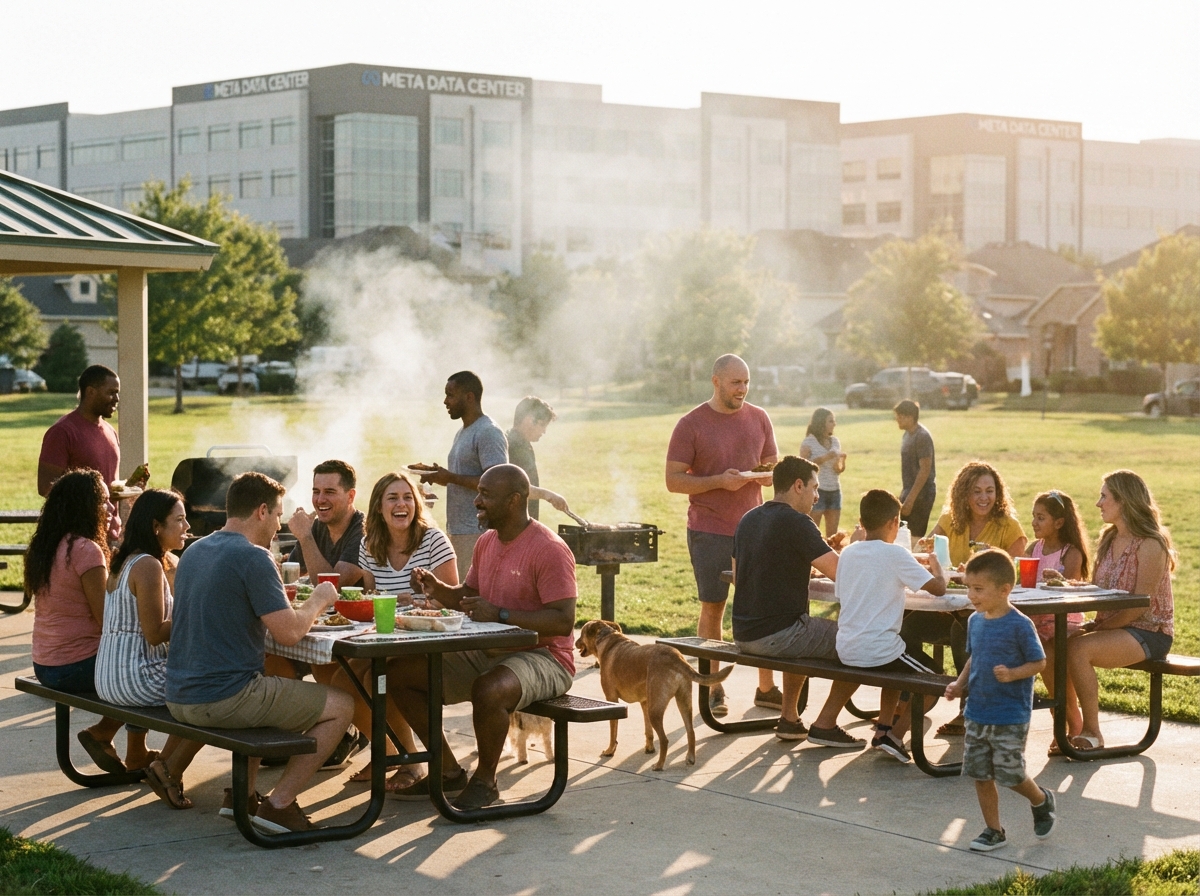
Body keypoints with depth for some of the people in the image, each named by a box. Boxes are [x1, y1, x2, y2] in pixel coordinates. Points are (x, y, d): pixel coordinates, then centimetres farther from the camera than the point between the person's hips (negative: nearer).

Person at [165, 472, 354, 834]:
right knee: (341, 705, 4)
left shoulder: (194, 551, 12)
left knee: (267, 693, 38)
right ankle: (279, 803, -1)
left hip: (179, 698, 9)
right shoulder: (252, 557, -14)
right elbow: (289, 632, -18)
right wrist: (318, 601, 1)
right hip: (224, 699, -9)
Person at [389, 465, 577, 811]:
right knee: (399, 673, -1)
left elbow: (564, 621, -23)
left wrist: (499, 614, -28)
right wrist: (437, 590, 1)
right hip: (485, 653, 9)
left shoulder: (549, 549, -16)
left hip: (541, 656, -9)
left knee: (488, 691, -40)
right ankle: (449, 772, 7)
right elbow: (468, 596, 23)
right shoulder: (487, 542, 11)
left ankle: (485, 780, -12)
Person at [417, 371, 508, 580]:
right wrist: (439, 474, 9)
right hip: (456, 530, 10)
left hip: (477, 533, -10)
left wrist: (451, 478, -19)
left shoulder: (489, 433, -12)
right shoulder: (462, 433, 20)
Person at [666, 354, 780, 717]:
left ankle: (767, 688, 10)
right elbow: (674, 480, -7)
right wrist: (718, 481, -19)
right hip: (709, 532, -3)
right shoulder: (691, 425, -5)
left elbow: (773, 466, 16)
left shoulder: (759, 419, 7)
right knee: (712, 607, 4)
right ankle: (713, 690, 12)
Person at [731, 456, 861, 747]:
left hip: (743, 636, 9)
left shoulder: (748, 520, 11)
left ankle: (789, 719, 32)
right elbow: (841, 573, -19)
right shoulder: (796, 522, -15)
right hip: (777, 634, -9)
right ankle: (825, 725, 7)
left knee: (803, 635, 37)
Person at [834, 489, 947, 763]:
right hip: (879, 651, -7)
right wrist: (935, 565, 9)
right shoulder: (894, 554, -13)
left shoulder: (848, 553, 6)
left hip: (845, 651, 7)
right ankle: (895, 735, 3)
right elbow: (938, 587, -14)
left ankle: (883, 729, 27)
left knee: (899, 668, 36)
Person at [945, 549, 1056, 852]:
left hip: (1010, 718, -6)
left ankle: (1041, 801, 28)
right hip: (977, 713, 6)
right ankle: (993, 830, 21)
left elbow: (1038, 662, -10)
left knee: (1010, 774, -3)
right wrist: (959, 684, 4)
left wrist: (1013, 674, -25)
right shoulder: (975, 621, 5)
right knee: (980, 775, 8)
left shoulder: (1019, 625, -15)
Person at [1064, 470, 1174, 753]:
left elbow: (1140, 605, -20)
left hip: (1148, 633, -8)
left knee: (1077, 649, -30)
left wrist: (1098, 627, -20)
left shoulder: (1150, 545, -15)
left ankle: (1092, 733, -16)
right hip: (1114, 627, 8)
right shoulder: (1109, 540, 12)